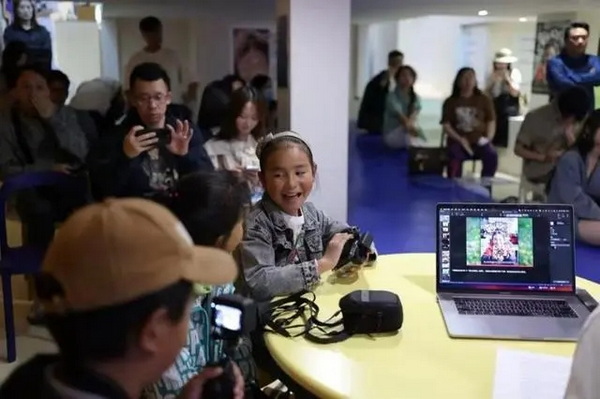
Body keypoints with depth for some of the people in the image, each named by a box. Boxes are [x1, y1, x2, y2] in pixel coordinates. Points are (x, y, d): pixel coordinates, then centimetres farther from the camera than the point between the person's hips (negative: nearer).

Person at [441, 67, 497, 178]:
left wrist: (488, 138, -10)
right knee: (454, 157, -34)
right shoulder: (450, 102, 9)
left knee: (492, 155, -29)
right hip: (458, 141, -1)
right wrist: (460, 140, -12)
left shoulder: (484, 100, 11)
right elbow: (446, 125, 2)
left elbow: (491, 121, 9)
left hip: (479, 141, 1)